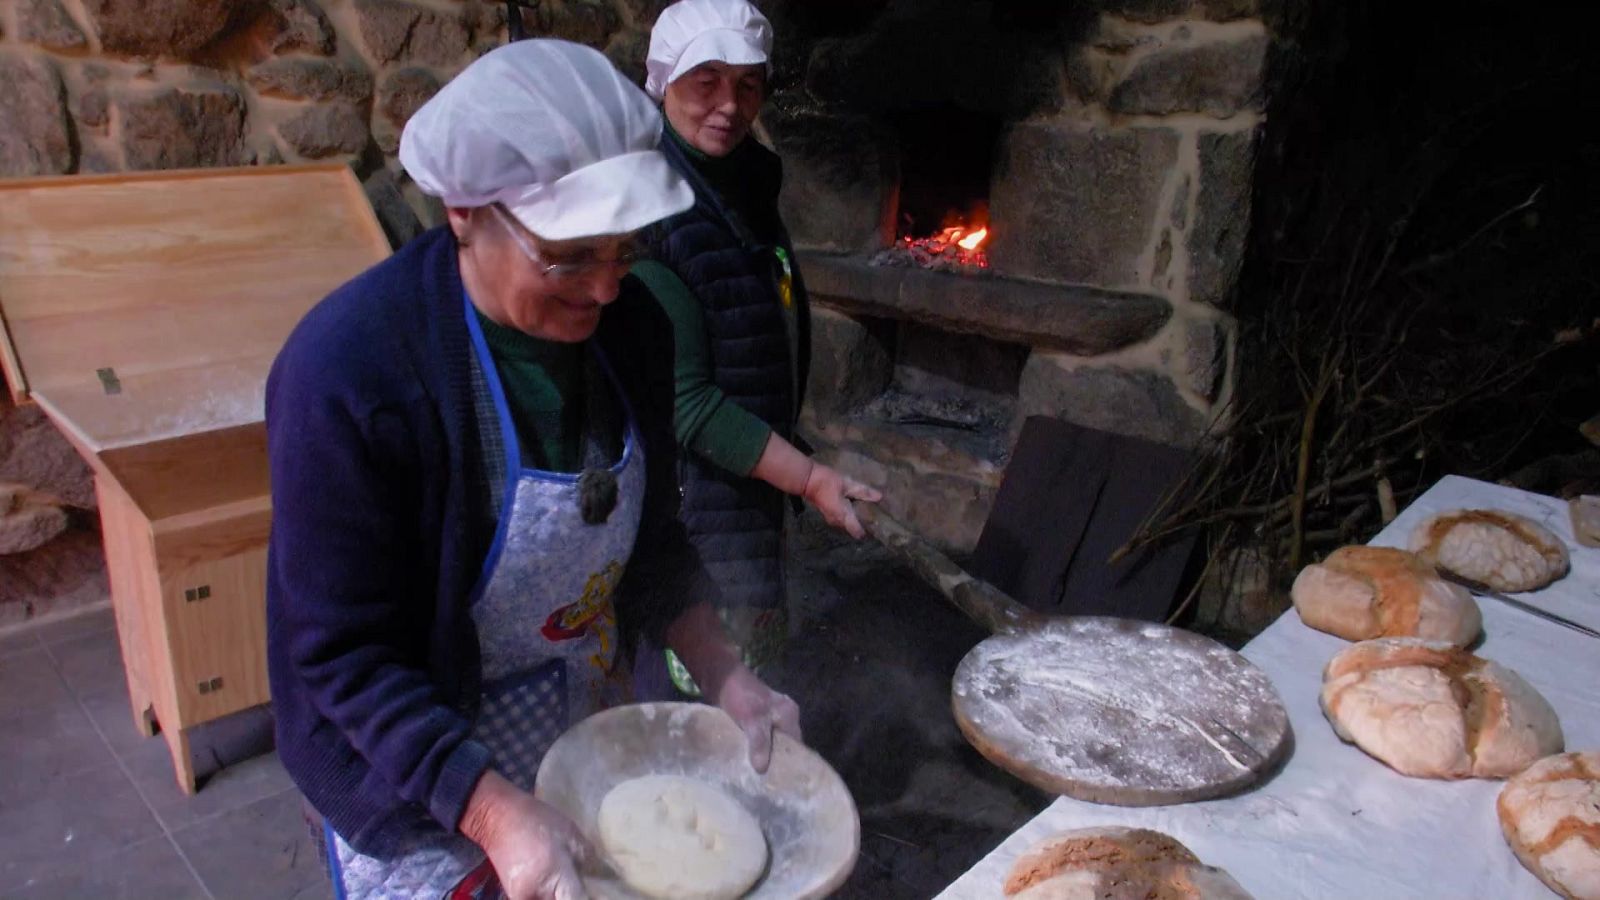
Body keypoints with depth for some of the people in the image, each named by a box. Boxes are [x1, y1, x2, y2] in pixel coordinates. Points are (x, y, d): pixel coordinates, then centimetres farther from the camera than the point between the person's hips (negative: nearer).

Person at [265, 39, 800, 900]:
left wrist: (723, 675, -11)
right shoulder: (346, 371, -28)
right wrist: (494, 812, -31)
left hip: (594, 738, 5)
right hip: (423, 783, -5)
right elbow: (341, 658, -23)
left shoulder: (628, 326, -11)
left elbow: (649, 545, 1)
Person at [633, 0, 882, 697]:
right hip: (695, 485, -9)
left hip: (752, 473, 9)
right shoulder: (651, 214, -23)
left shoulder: (749, 180, 5)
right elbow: (684, 400, -24)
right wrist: (808, 478, -23)